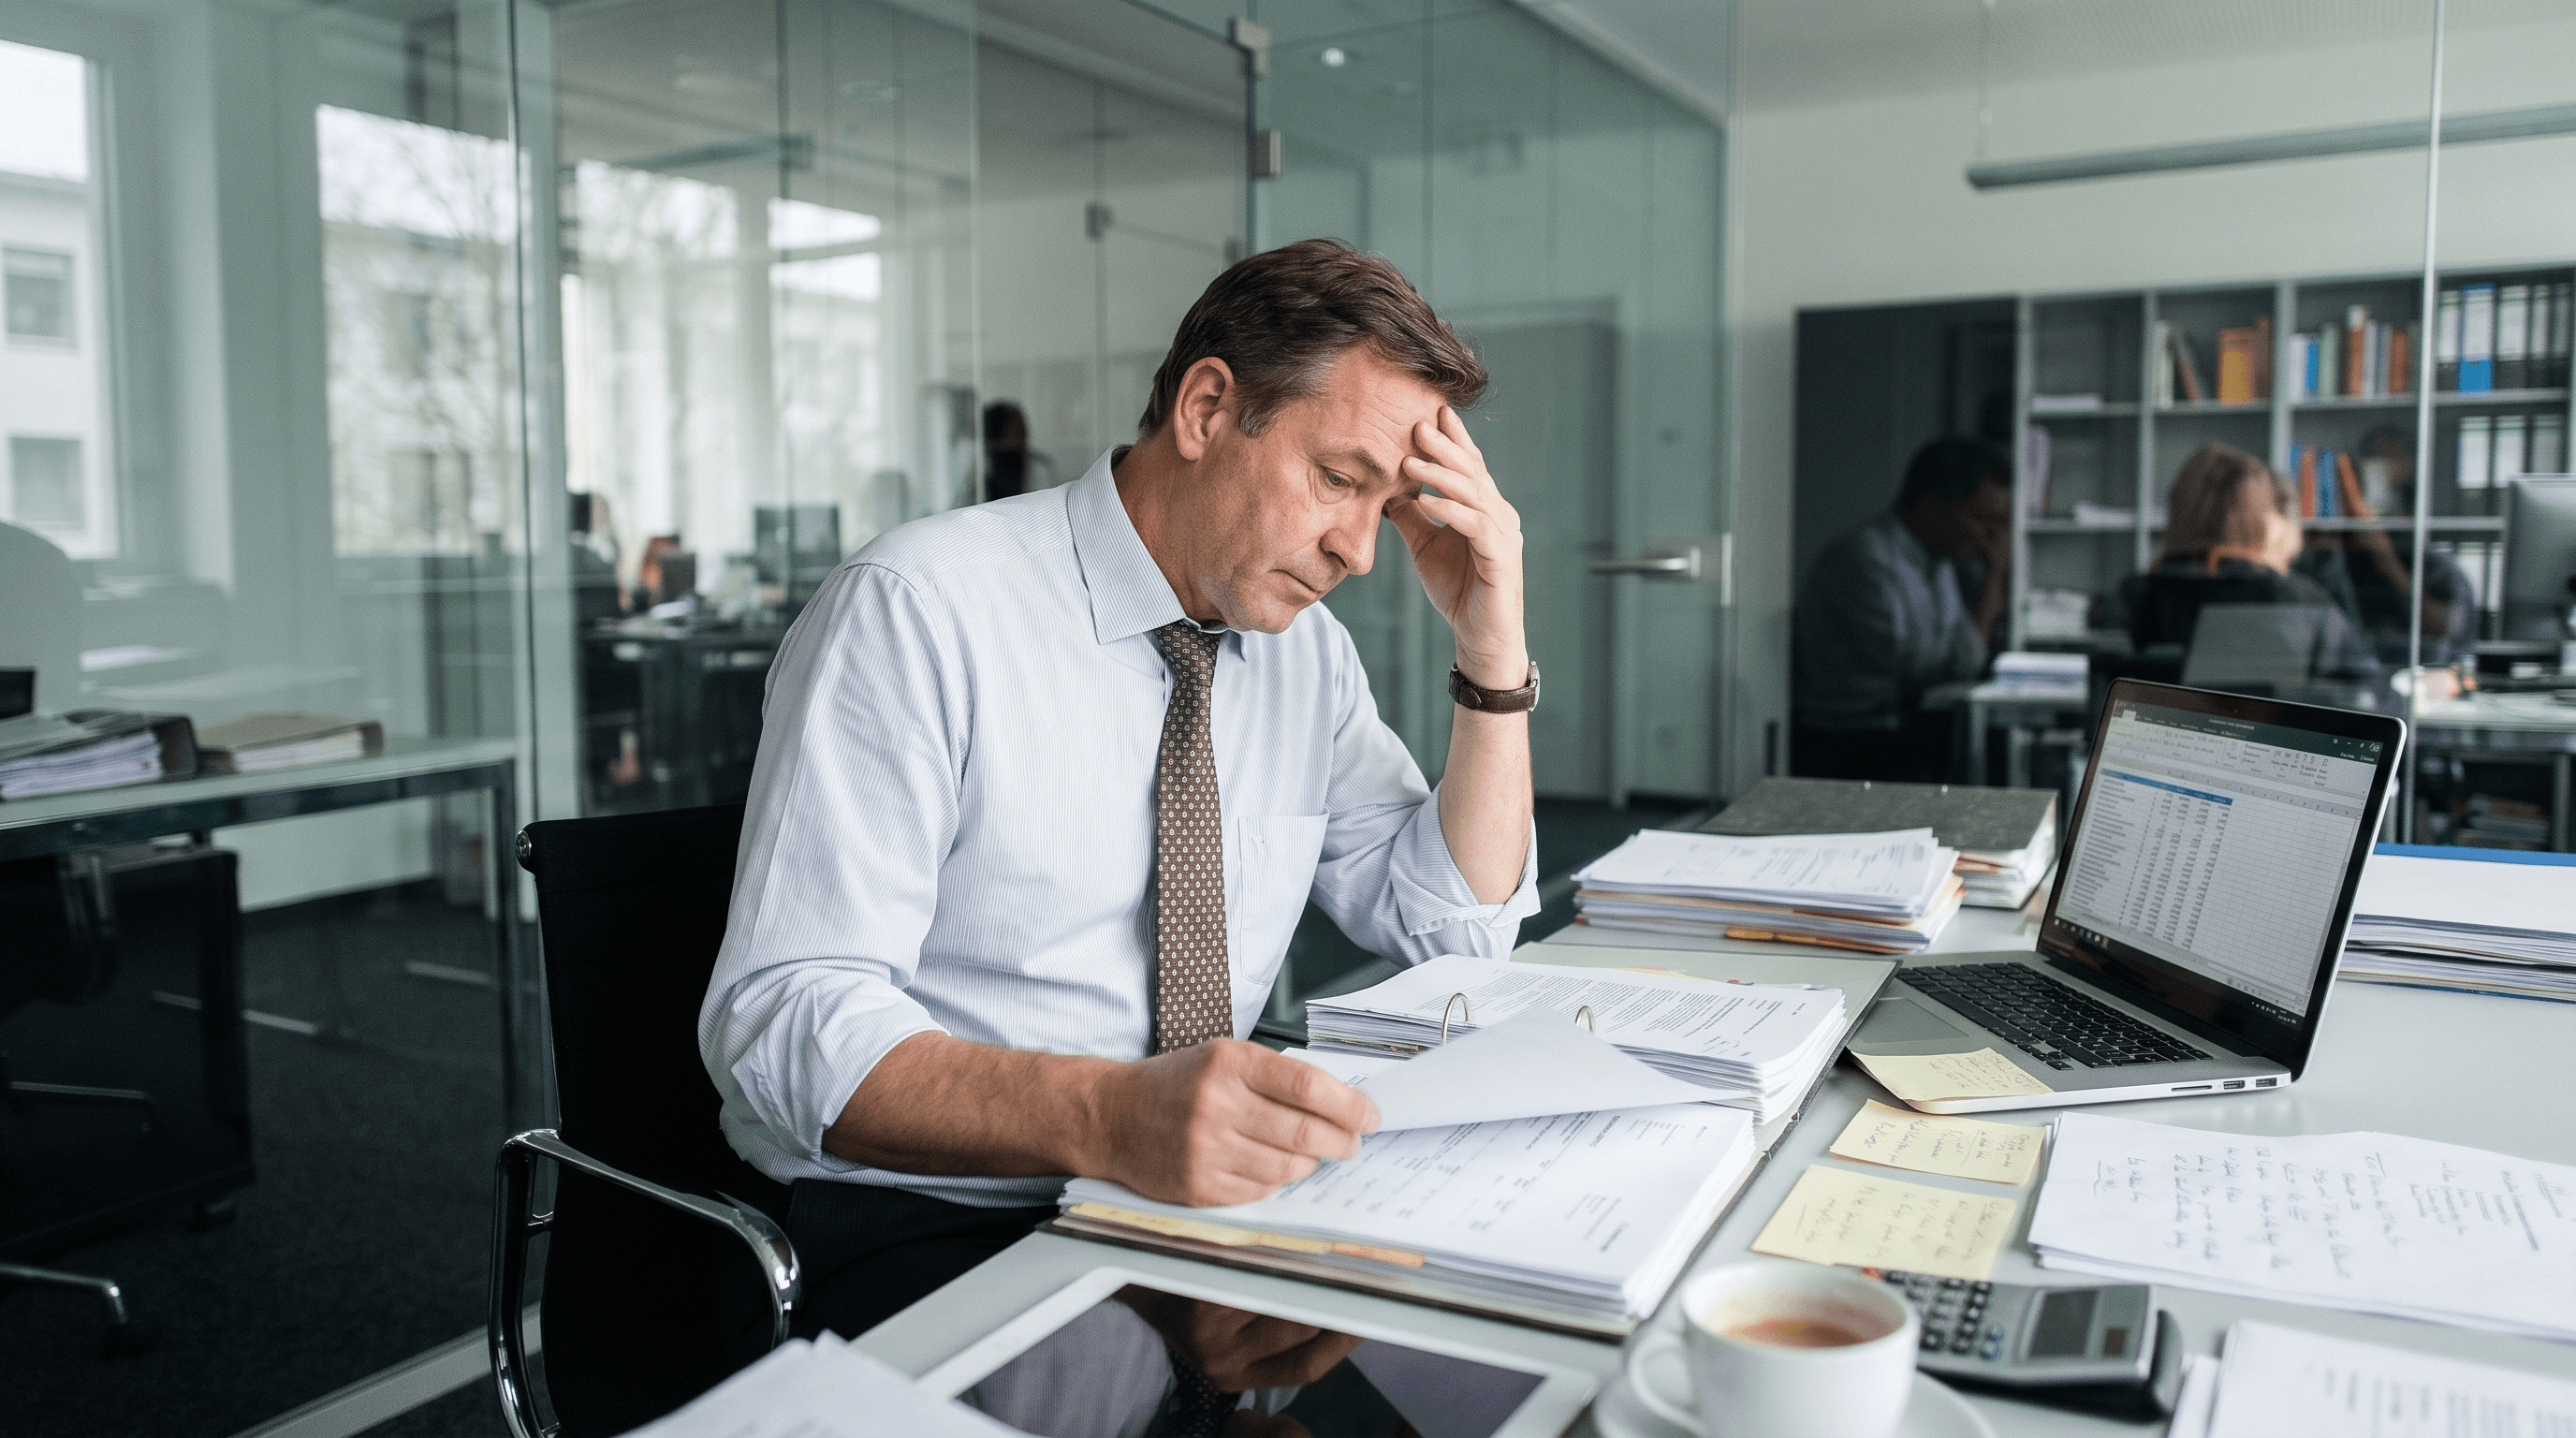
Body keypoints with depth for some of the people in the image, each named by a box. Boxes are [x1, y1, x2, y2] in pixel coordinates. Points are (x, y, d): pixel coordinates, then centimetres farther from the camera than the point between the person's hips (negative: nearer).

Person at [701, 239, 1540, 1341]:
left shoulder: (1304, 642, 6)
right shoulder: (915, 609, -15)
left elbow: (1458, 932, 9)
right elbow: (779, 1022, -22)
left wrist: (1492, 651, -4)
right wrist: (1106, 1115, -39)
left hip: (1199, 1198, 7)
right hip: (921, 1228, -6)